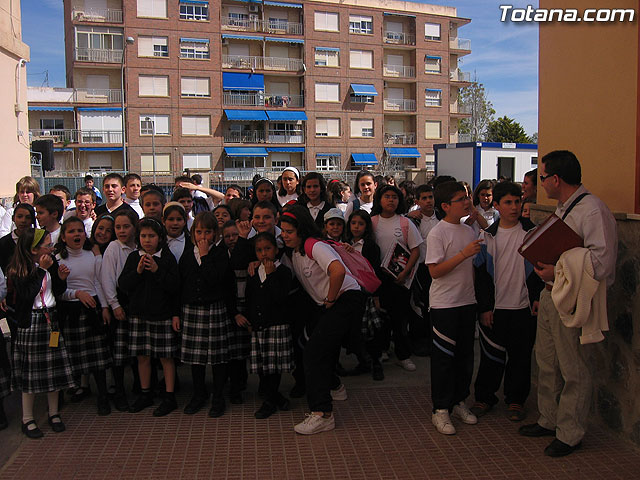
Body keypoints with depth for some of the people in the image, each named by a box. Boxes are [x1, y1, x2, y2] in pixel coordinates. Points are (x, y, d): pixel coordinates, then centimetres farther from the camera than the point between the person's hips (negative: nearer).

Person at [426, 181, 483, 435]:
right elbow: (435, 271, -20)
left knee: (465, 354, 13)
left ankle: (459, 401, 28)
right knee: (443, 357, 0)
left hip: (467, 301, 7)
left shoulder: (469, 231, 9)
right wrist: (464, 253, -23)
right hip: (444, 304, -7)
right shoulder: (437, 234, -12)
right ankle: (440, 410, 11)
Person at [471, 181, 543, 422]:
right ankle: (484, 397, 24)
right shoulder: (487, 236, 2)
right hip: (494, 308, 0)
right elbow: (481, 273, 2)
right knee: (491, 356, 8)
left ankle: (516, 399, 24)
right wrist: (484, 307, -2)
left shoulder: (532, 232, 0)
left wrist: (538, 297, -4)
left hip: (524, 307, 0)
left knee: (520, 355, 9)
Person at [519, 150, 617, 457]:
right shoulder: (562, 208, 13)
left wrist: (559, 273, -24)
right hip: (550, 294, 10)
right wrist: (545, 266, 7)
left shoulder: (592, 210, -19)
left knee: (573, 370, 4)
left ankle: (569, 434, 21)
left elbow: (602, 261, -26)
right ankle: (549, 420, 36)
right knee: (546, 363, 19)